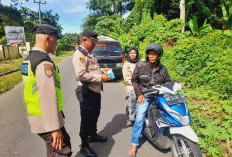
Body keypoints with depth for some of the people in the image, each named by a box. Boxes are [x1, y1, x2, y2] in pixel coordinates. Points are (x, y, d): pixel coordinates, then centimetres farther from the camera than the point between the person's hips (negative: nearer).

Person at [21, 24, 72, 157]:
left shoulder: (29, 59, 11)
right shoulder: (44, 62, -21)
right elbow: (48, 97, -28)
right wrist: (54, 127, -24)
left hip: (35, 115, 10)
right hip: (45, 120, -10)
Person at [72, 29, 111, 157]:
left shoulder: (88, 54, 15)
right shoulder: (79, 54, -17)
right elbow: (81, 75, -27)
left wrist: (102, 71, 7)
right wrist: (100, 77, -23)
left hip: (96, 90, 10)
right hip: (87, 92, -10)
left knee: (95, 115, 23)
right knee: (87, 119, 3)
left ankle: (93, 135, 45)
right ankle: (84, 146, 22)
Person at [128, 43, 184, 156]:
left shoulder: (163, 69, 7)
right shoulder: (140, 66, -1)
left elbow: (167, 82, 12)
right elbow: (134, 80, 4)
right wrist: (139, 94, -5)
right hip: (144, 96, -3)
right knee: (139, 119, -12)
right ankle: (134, 144, 1)